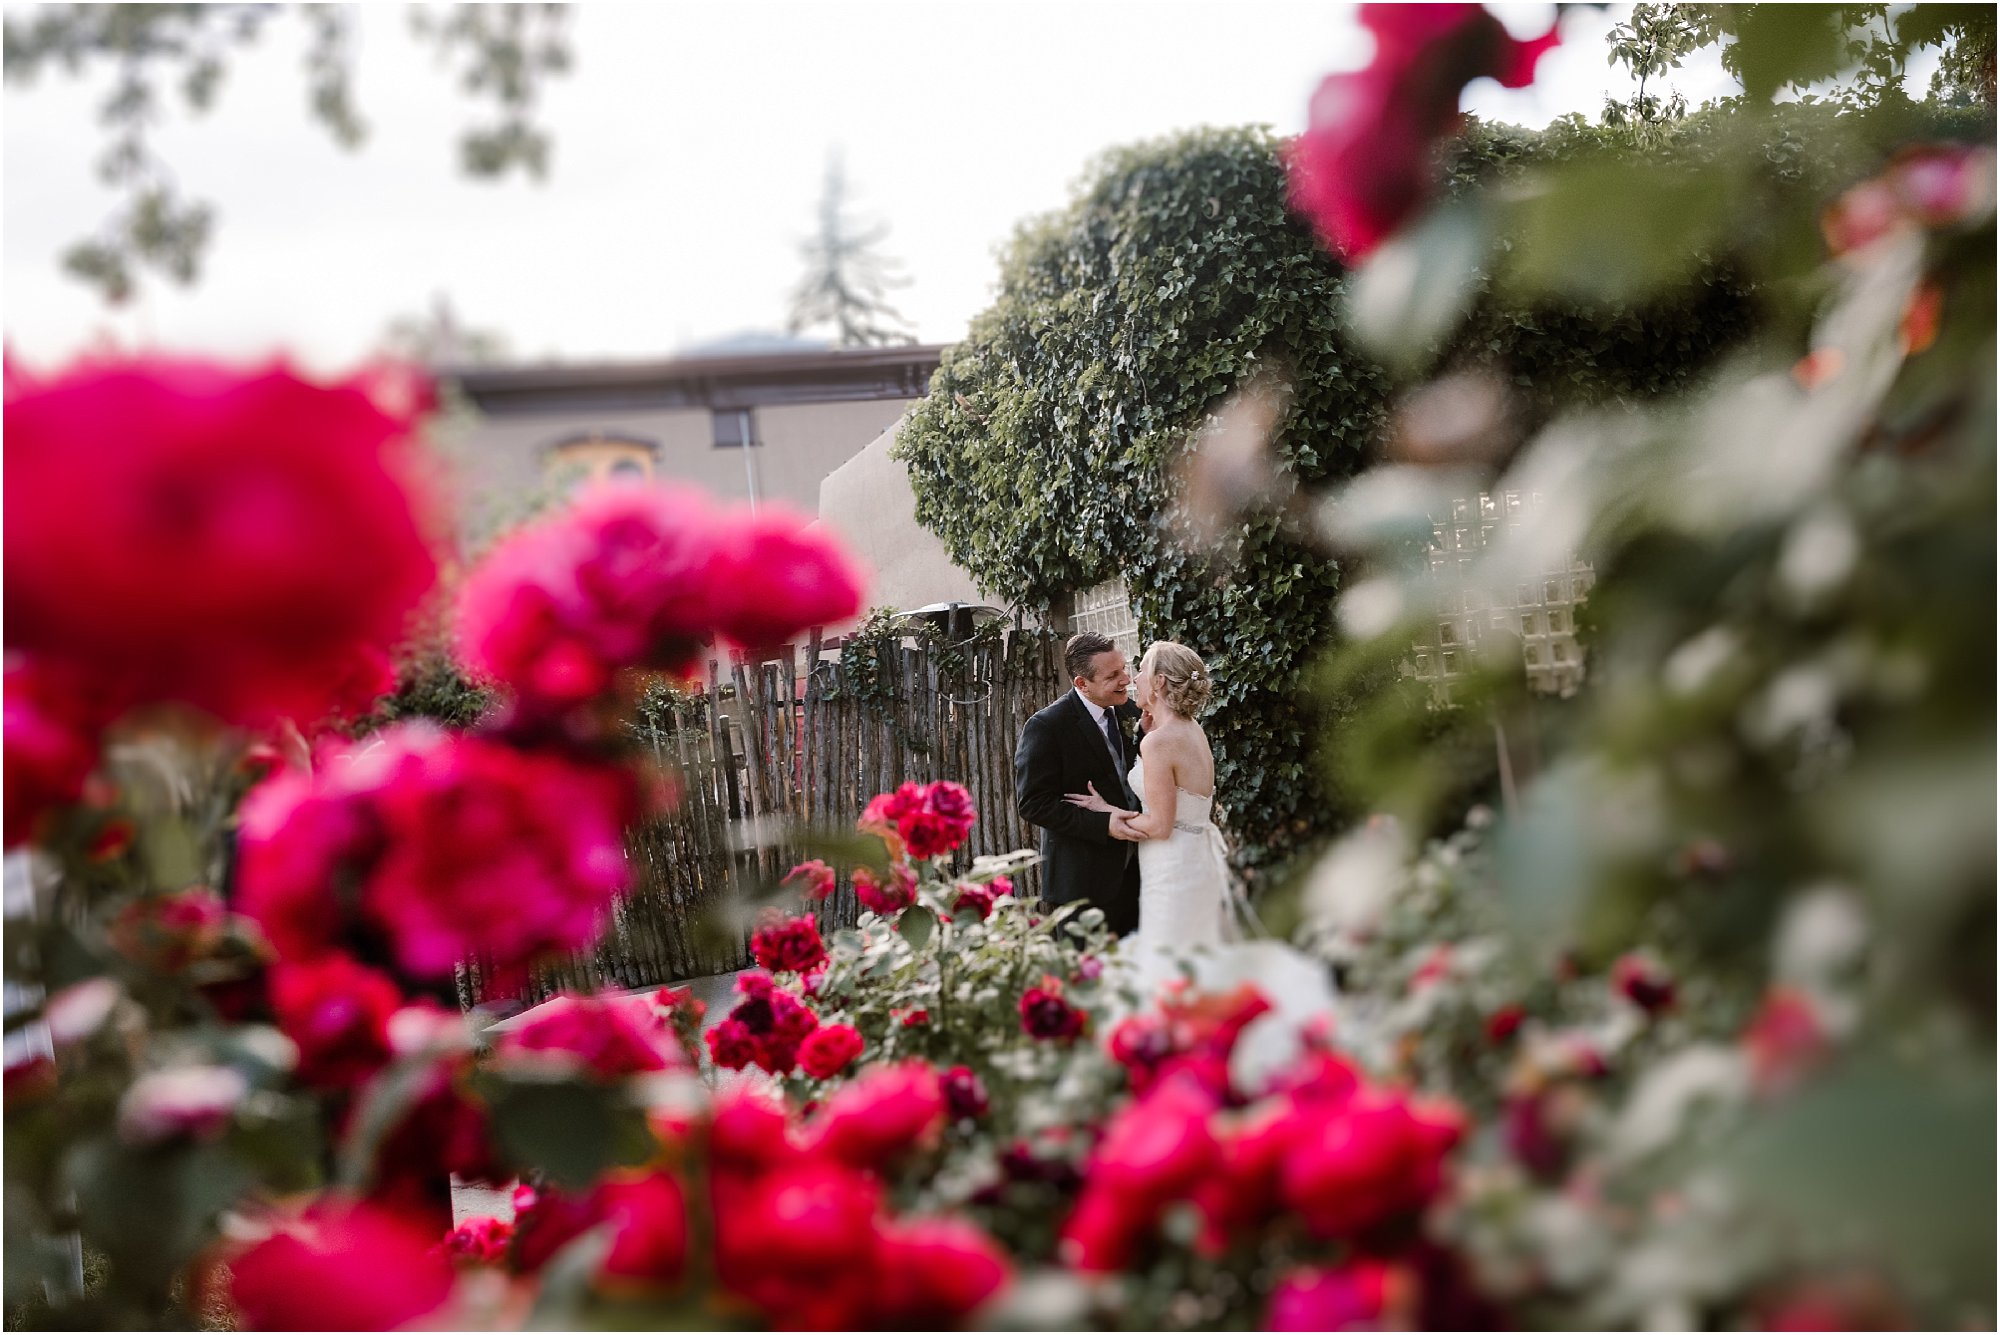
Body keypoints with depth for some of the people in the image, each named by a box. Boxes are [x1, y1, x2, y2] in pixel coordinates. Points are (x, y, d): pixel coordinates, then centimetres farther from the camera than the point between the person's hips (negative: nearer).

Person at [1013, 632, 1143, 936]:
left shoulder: (1130, 712, 5)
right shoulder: (1045, 727, -15)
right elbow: (1032, 803, -17)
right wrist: (1103, 823, -24)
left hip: (1133, 872, 6)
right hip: (1083, 883, -6)